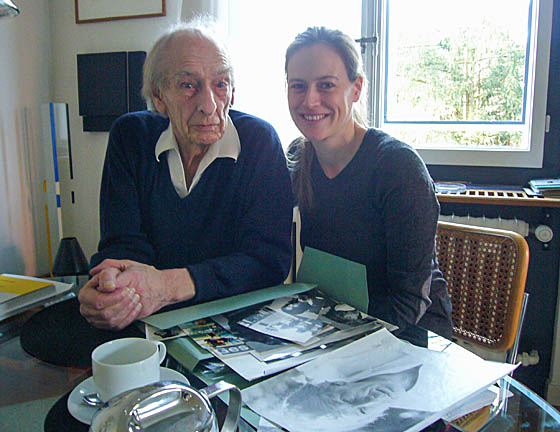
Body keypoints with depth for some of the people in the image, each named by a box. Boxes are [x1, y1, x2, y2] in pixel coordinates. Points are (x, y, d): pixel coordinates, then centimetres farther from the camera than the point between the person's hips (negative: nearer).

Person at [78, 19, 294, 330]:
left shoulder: (259, 139, -11)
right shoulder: (131, 136, -2)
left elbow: (269, 258, -16)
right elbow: (124, 242, -5)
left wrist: (169, 284, -30)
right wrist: (112, 282, -30)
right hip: (150, 323, 3)